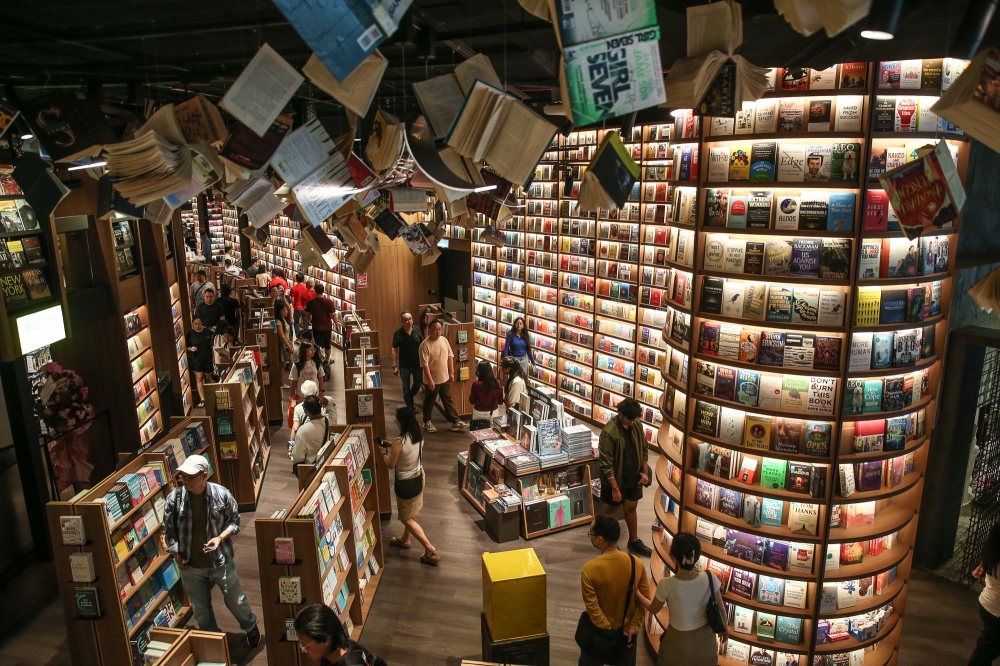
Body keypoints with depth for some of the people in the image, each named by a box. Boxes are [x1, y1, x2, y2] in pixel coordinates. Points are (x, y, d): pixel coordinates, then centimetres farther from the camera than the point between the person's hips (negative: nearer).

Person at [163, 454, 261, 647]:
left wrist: (220, 537, -19)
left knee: (236, 600, 15)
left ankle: (251, 627, 43)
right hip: (191, 566, 2)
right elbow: (168, 530, -2)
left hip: (221, 561, -1)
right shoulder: (174, 498, -15)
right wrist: (178, 556, -5)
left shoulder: (222, 494, -17)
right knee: (200, 608, 19)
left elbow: (234, 521, -3)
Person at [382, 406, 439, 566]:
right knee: (409, 514, 28)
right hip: (418, 477, 8)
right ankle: (405, 539, 48)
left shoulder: (399, 442, -29)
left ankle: (430, 550, 8)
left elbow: (390, 465, -17)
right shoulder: (418, 436, -6)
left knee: (406, 518, 8)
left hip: (406, 483, -8)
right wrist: (391, 445, 15)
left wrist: (384, 452, 1)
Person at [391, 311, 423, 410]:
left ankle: (409, 398, 45)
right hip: (404, 365, -2)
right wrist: (394, 366, -9)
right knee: (406, 388, 8)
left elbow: (422, 345, 2)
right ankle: (410, 408, 23)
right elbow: (395, 350, -8)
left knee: (418, 384, 17)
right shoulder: (398, 333, -14)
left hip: (417, 363, 2)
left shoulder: (417, 330, -8)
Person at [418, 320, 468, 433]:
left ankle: (456, 422, 22)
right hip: (432, 380, -5)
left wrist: (451, 372, 7)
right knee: (429, 402, 12)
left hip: (445, 378, 5)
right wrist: (430, 380, -23)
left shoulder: (444, 340, -1)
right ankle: (427, 422, 29)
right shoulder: (425, 345, -20)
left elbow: (450, 356, 8)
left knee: (448, 400, 15)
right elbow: (425, 364, -21)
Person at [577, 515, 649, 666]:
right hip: (626, 629, 3)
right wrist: (634, 627, -3)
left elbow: (592, 607, -20)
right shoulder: (636, 564, -18)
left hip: (599, 630, -3)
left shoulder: (589, 570, -28)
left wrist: (607, 630, -8)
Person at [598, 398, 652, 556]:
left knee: (631, 508, 20)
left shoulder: (637, 425, -7)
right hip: (616, 479, -5)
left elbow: (644, 449, 8)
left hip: (634, 477, 5)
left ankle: (634, 541, 36)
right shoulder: (609, 432, -26)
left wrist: (645, 472, 2)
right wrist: (615, 488, -22)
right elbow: (606, 464, -24)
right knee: (613, 509, 13)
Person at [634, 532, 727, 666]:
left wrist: (637, 593, 9)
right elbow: (720, 609, -7)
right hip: (705, 638, 2)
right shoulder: (710, 578, -24)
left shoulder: (666, 584, -29)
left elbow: (653, 609, -8)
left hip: (679, 642, -2)